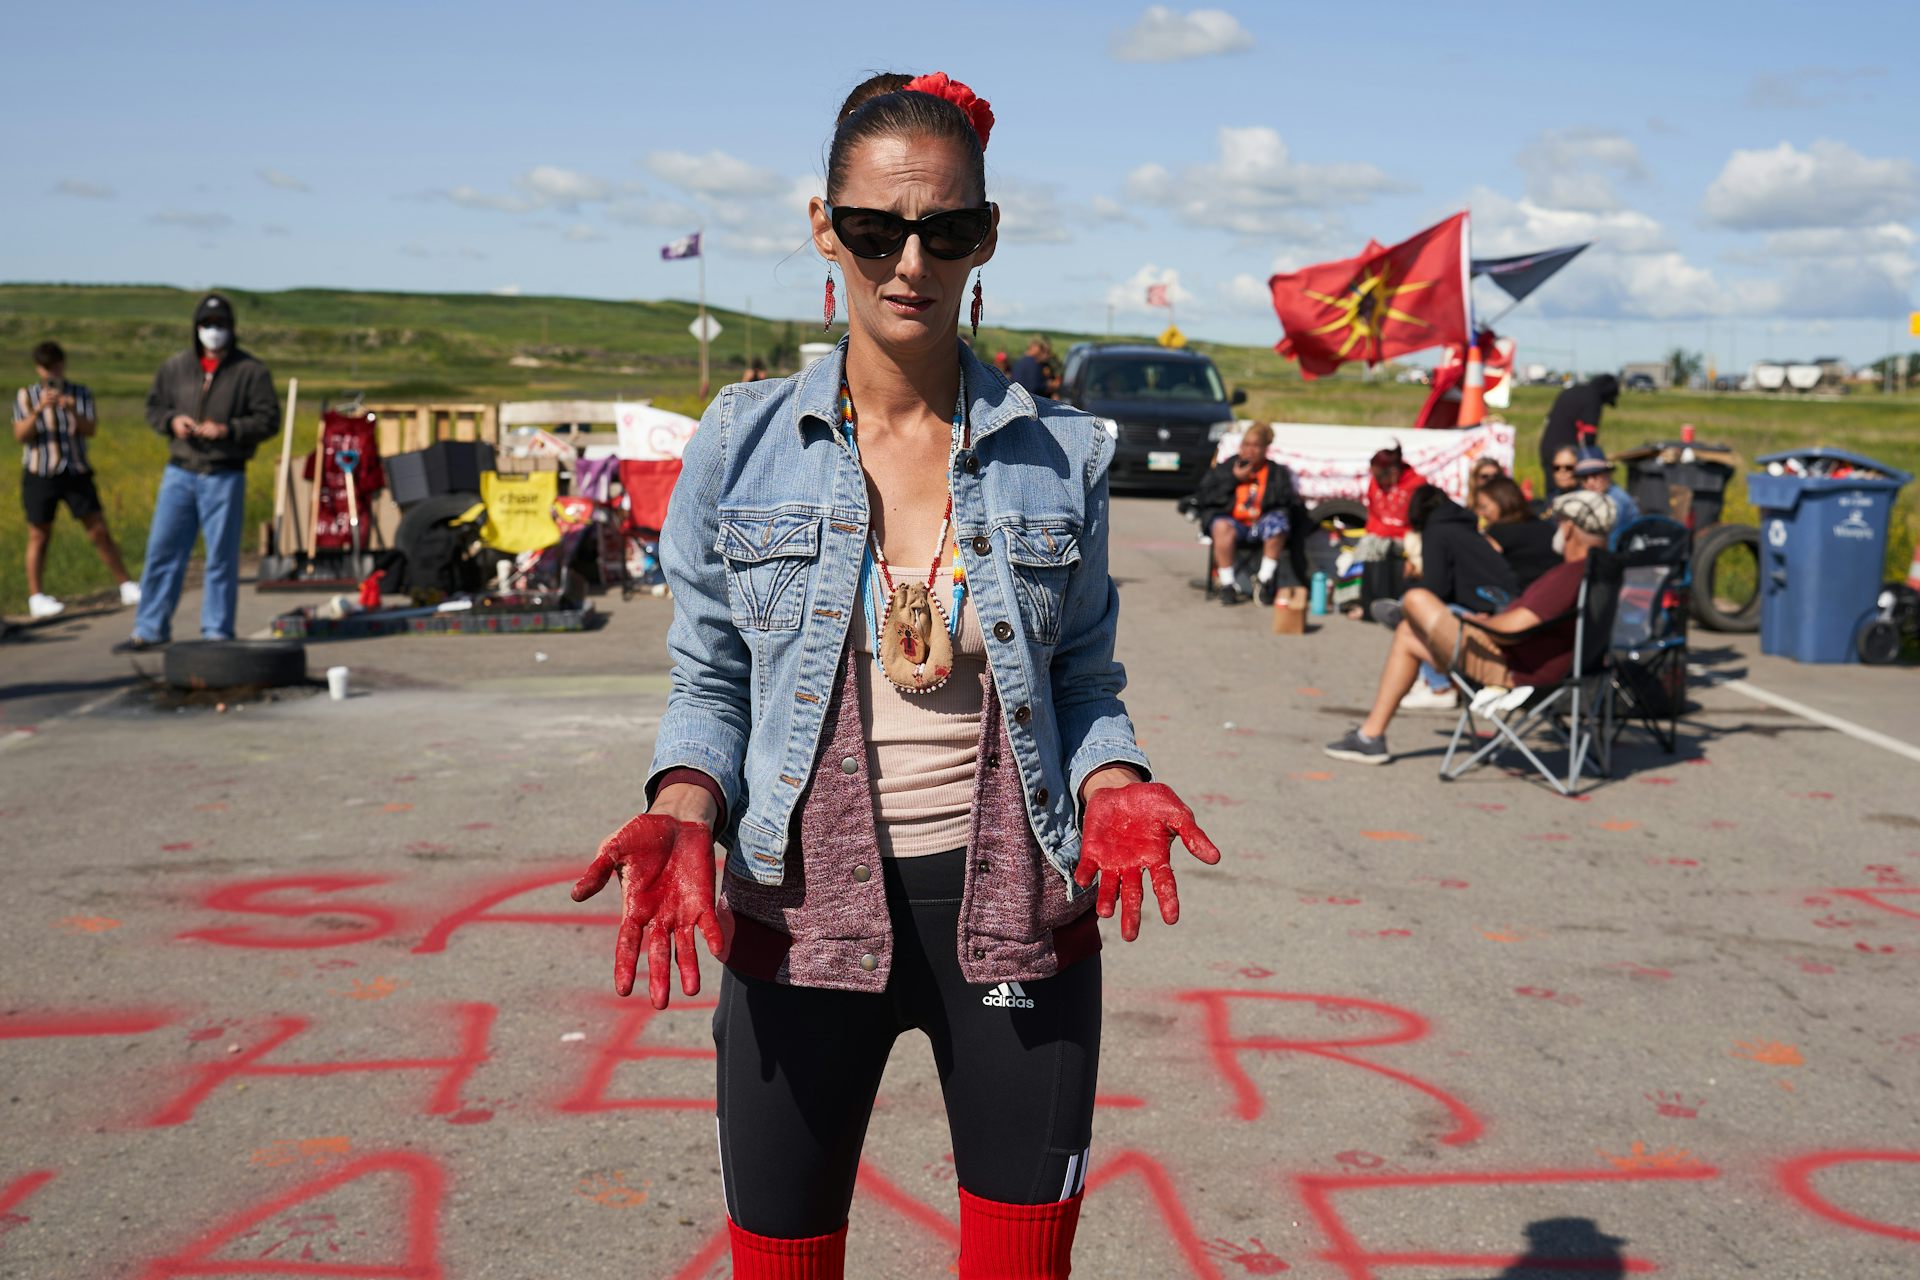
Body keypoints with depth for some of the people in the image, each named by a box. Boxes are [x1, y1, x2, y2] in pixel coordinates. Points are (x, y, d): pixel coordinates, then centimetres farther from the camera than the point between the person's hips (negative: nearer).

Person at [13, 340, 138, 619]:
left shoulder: (81, 394, 5)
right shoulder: (25, 396, 2)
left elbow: (91, 430, -7)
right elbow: (20, 435, -8)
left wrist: (73, 411, -25)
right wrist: (38, 410, -23)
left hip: (76, 473, 1)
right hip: (40, 475, -1)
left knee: (99, 531, 1)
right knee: (39, 536, 2)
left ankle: (127, 588, 7)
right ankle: (36, 599, 7)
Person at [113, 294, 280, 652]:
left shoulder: (251, 371, 0)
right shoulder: (175, 367, 11)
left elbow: (268, 419, -4)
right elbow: (153, 407, 18)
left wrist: (228, 429, -17)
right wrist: (172, 420, -4)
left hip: (225, 477, -4)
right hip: (179, 473, 4)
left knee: (221, 557, 1)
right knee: (162, 550, 4)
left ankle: (217, 632, 11)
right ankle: (150, 629, 13)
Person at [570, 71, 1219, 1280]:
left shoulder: (1059, 456, 1)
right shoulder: (743, 445, -1)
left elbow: (1085, 681, 8)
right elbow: (711, 682, 4)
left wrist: (1114, 789, -12)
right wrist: (683, 814, -15)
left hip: (1014, 910, 1)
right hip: (801, 911, 0)